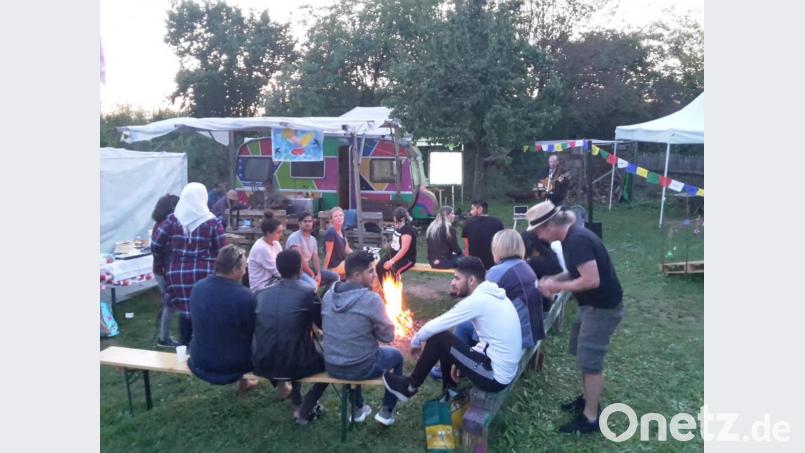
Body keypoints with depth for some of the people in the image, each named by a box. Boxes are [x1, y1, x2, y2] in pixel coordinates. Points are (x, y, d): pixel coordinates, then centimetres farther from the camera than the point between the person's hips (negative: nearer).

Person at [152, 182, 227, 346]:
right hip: (204, 275, -3)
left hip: (177, 274, 3)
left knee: (184, 310, 16)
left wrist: (163, 261, 18)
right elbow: (223, 250, -6)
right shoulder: (212, 222, -6)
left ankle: (185, 346, 25)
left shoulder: (172, 220, 0)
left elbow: (155, 247, 1)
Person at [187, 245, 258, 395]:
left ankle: (242, 382, 45)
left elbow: (199, 324, 7)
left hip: (200, 360, 6)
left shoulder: (198, 287, -9)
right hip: (232, 364, -6)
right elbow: (255, 332, -13)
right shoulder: (245, 296, -28)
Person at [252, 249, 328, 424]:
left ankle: (297, 404, 37)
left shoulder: (262, 294, 4)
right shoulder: (308, 294, -9)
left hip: (261, 365, 5)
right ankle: (304, 410, 18)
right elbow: (324, 325, 2)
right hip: (293, 365, -5)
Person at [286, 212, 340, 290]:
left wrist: (319, 274, -12)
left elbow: (315, 258, 6)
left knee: (335, 277, 3)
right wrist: (312, 275, -18)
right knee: (312, 284, -36)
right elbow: (300, 259, -21)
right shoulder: (295, 237, -13)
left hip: (308, 268, 9)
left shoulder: (313, 239, 12)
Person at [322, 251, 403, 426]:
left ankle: (357, 409, 44)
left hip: (331, 367, 5)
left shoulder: (328, 295, -2)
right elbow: (388, 336, -11)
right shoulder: (371, 299, -20)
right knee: (397, 356, 23)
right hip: (361, 369, -5)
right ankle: (386, 412, 27)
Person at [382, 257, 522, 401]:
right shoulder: (493, 295, 9)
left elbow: (436, 326, -13)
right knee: (447, 346, 18)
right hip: (505, 372, 9)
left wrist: (415, 341, 6)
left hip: (495, 377, -9)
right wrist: (462, 361, 17)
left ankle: (410, 386, 10)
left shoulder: (477, 300, -19)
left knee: (438, 337, -6)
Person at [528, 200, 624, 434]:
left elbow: (591, 280, -30)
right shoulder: (572, 237, 5)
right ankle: (588, 398, 38)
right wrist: (554, 279, 2)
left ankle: (590, 419, 12)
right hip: (593, 304, 10)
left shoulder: (577, 241, -27)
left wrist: (556, 287, -20)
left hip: (603, 307, -10)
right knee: (581, 353, 21)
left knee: (590, 361, -1)